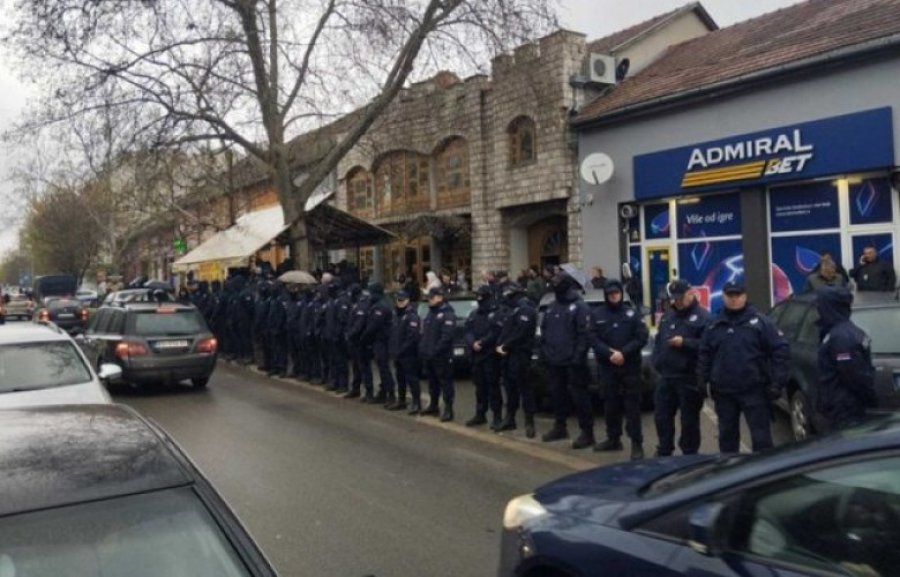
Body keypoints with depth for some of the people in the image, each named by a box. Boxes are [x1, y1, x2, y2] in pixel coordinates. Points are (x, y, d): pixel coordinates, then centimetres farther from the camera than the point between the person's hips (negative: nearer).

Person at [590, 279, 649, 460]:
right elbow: (593, 339, -1)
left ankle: (637, 442, 1)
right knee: (611, 403, 10)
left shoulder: (632, 313, 2)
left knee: (632, 404, -3)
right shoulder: (597, 314, 5)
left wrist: (623, 353, -15)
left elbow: (642, 337, -4)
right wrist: (610, 353, -15)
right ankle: (613, 439, 22)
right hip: (607, 366, 2)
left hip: (630, 366, -2)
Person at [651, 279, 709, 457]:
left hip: (690, 378, -7)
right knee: (662, 416, 12)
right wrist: (657, 362, 6)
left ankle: (690, 454, 15)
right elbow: (658, 341, 18)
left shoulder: (702, 316, -7)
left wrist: (684, 343, -21)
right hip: (666, 375, 7)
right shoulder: (668, 316, 17)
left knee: (689, 419, 3)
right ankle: (664, 451, 26)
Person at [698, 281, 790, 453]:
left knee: (760, 435, -2)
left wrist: (777, 382, -11)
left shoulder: (759, 322, -2)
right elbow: (704, 355, 13)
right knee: (727, 434, 14)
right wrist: (702, 381, 5)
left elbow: (781, 350, -6)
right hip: (724, 392, 4)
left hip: (754, 390, -4)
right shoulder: (714, 325, 10)